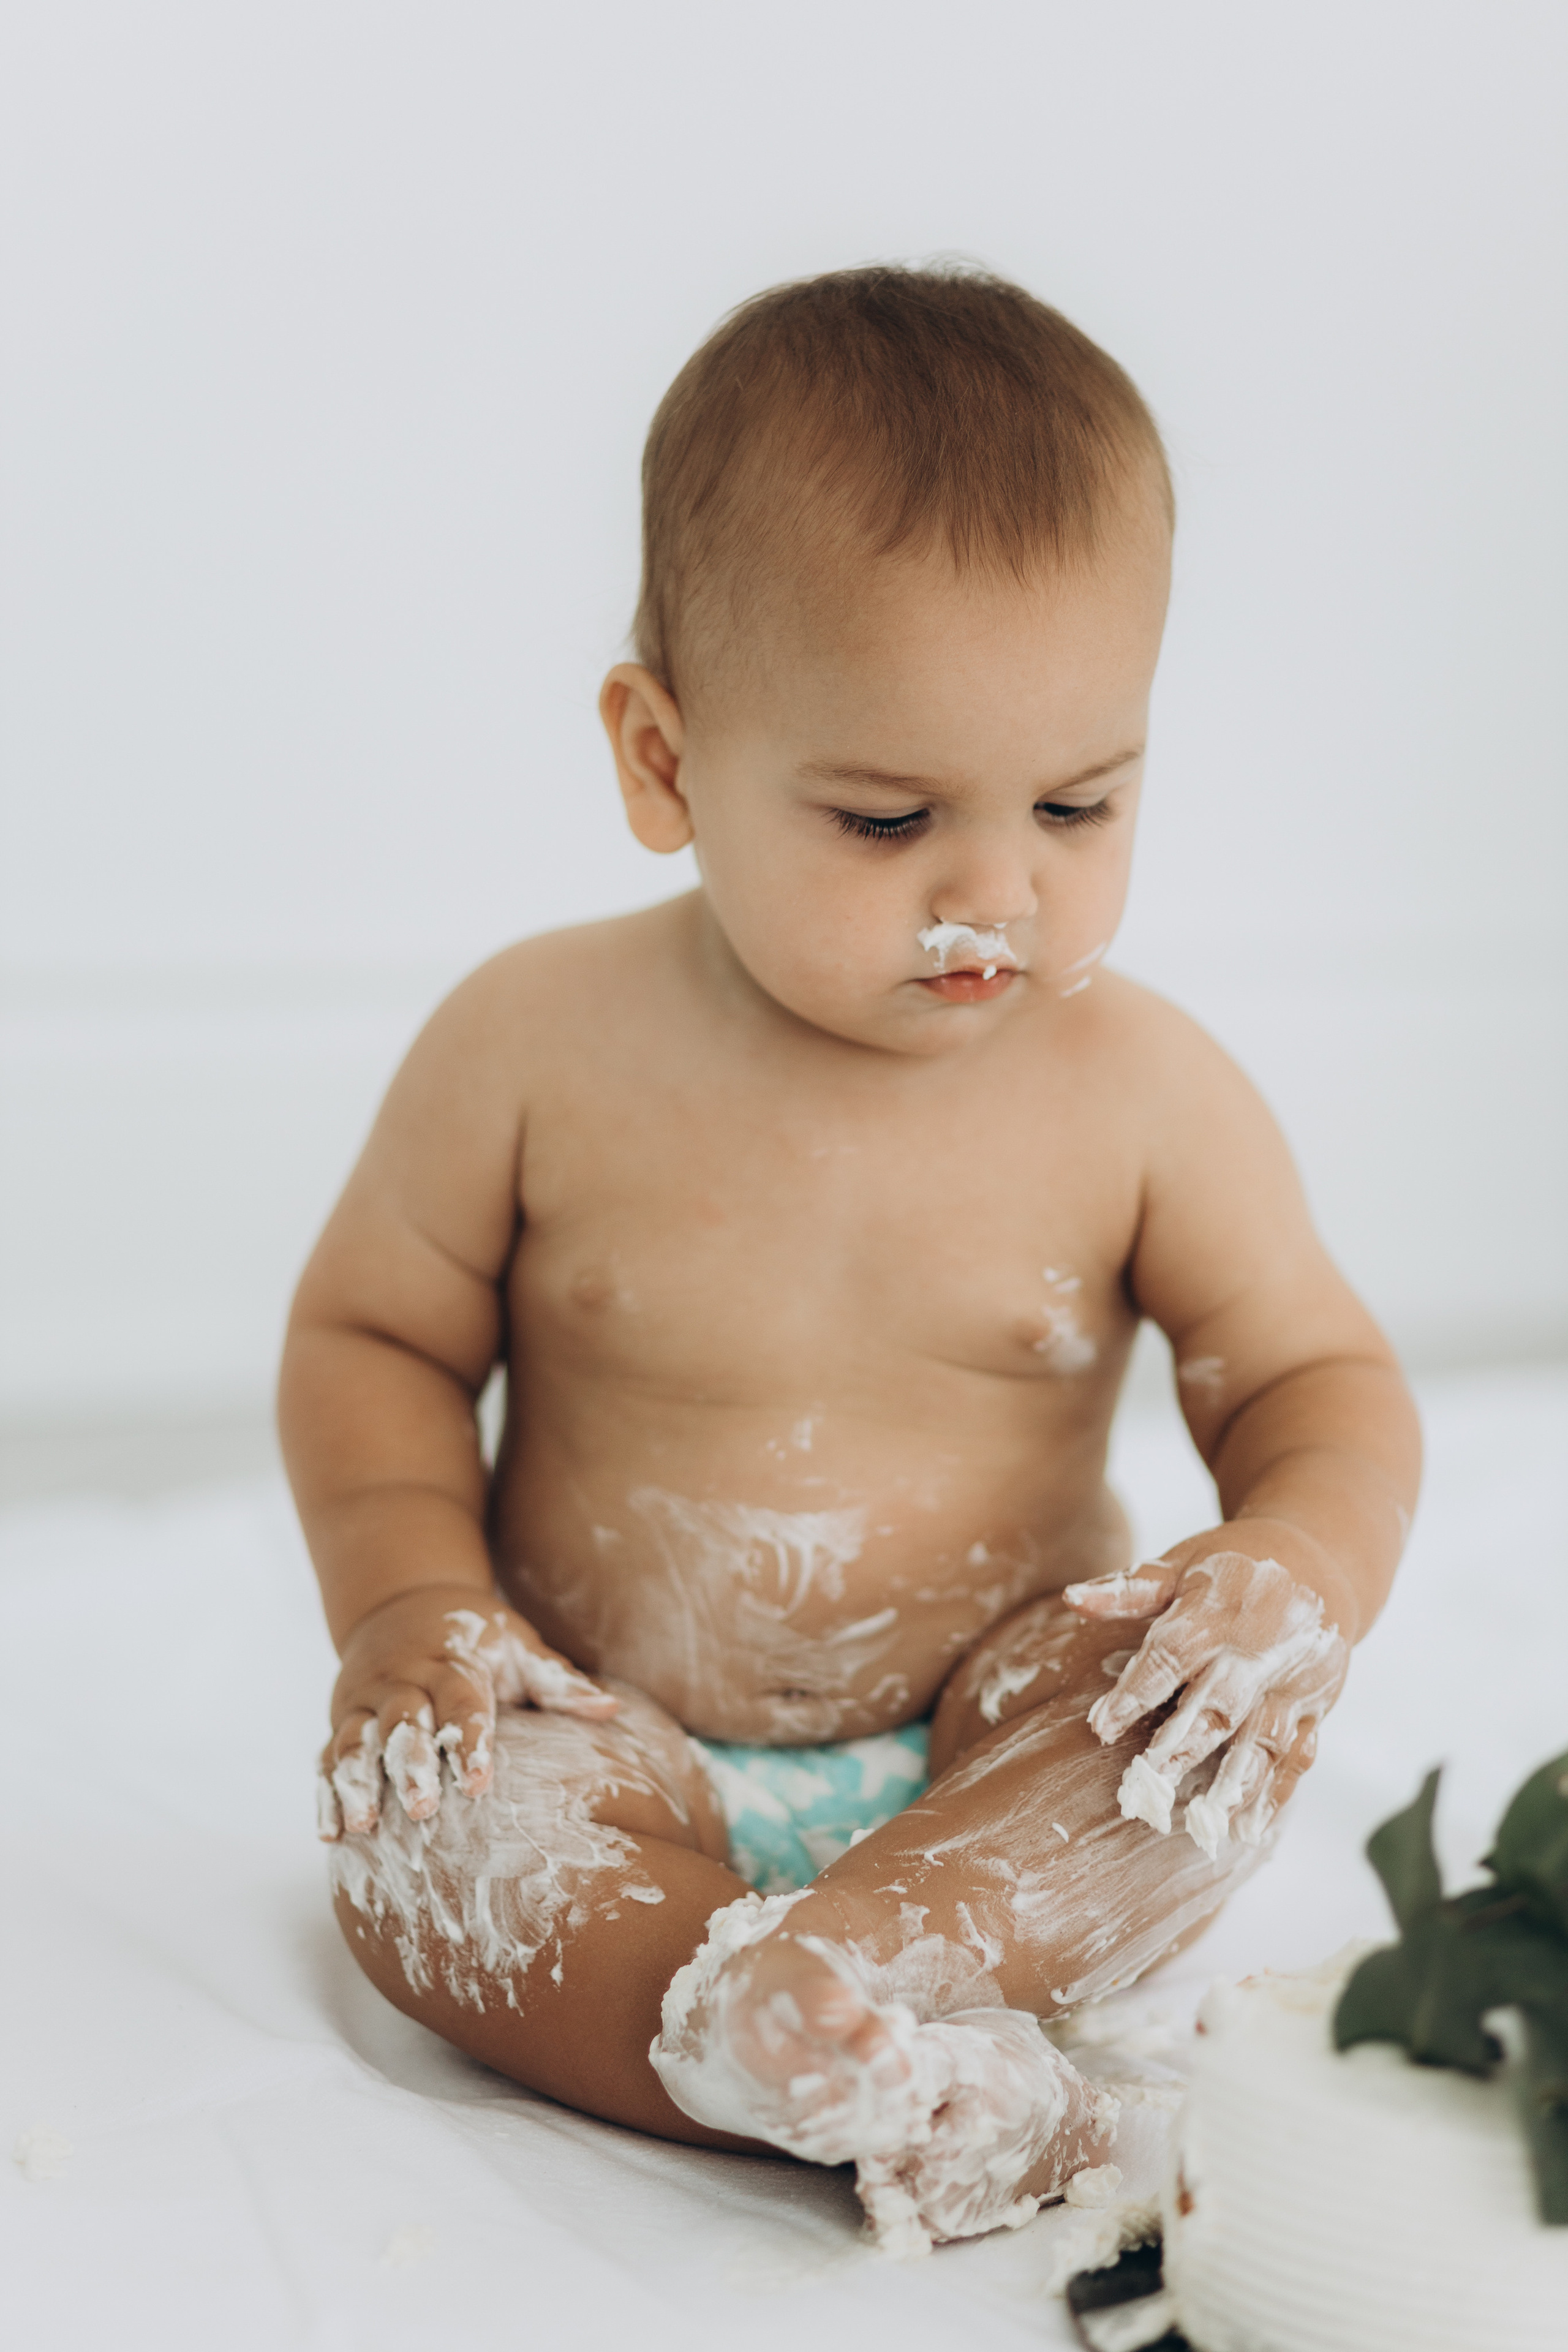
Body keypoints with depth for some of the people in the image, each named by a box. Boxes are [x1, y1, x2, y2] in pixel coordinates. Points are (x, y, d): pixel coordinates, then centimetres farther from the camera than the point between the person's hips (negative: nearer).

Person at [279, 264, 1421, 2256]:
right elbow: (374, 1331, 4)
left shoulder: (1139, 1093, -7)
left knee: (1227, 1731, -27)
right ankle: (894, 2093, -36)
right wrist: (406, 1596, -15)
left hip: (995, 1746, 1)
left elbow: (1318, 1374, 2)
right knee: (415, 1814, -29)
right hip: (616, 1740, 0)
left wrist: (1305, 1563, -22)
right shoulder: (538, 1048, -8)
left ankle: (820, 1975, -41)